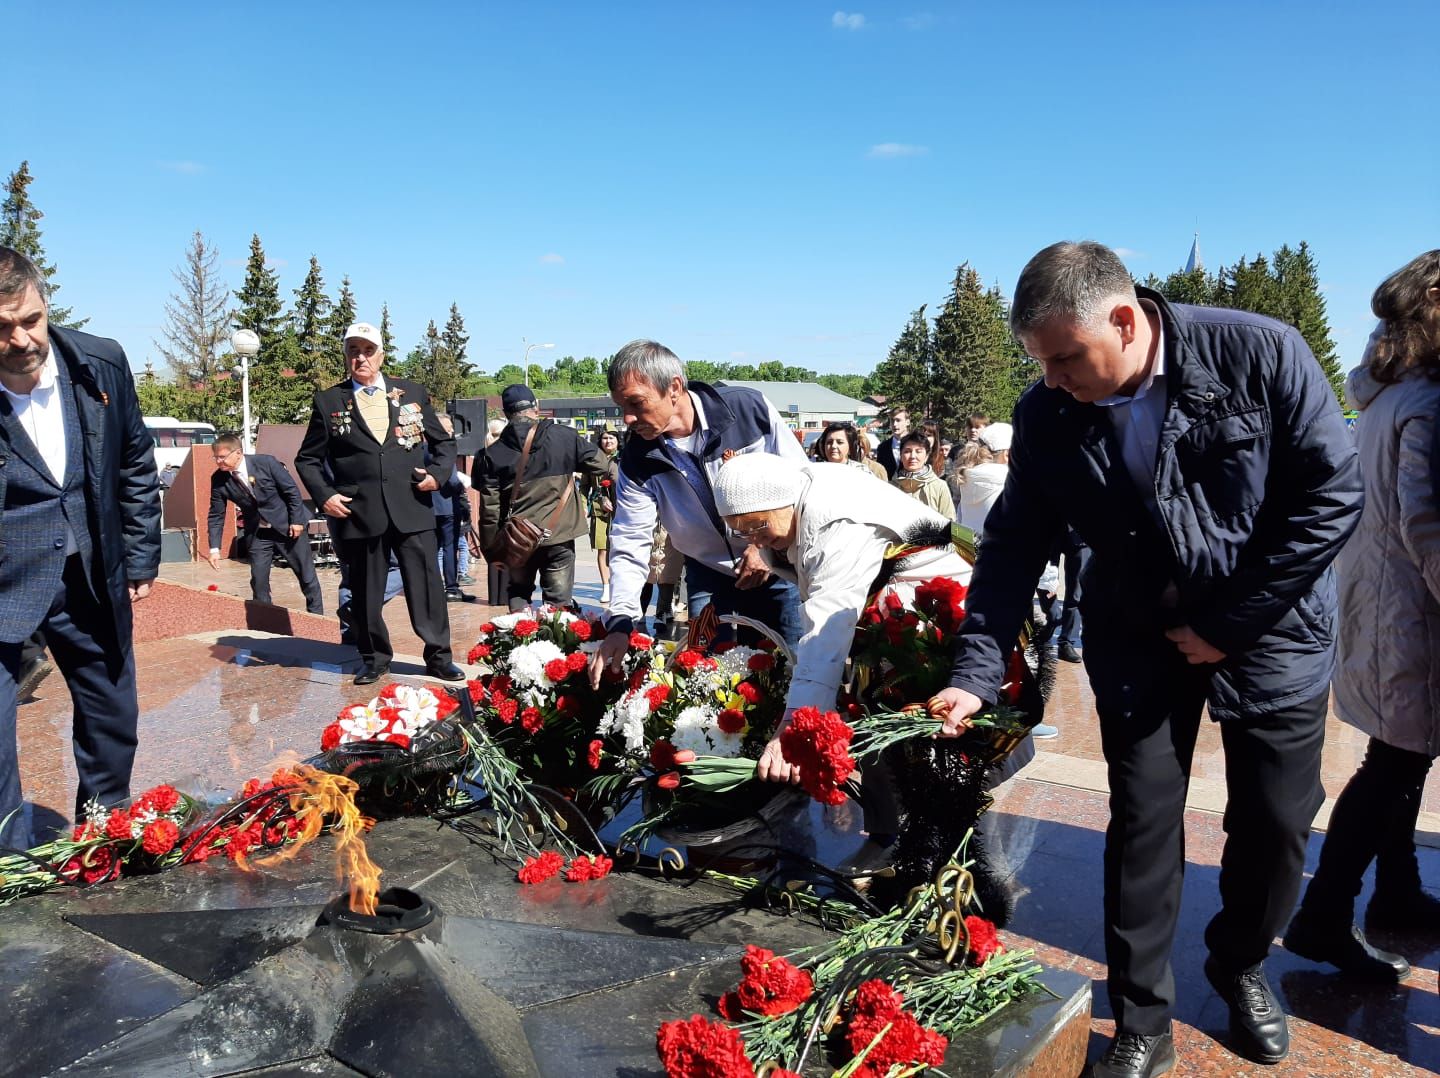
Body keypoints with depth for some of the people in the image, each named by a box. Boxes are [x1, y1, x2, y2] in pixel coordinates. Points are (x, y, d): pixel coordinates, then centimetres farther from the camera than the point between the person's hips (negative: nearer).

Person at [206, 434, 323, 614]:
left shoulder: (266, 462, -18)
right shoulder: (218, 480, -8)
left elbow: (291, 490, -10)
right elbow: (216, 516, -2)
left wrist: (297, 520, -13)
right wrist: (214, 549, -8)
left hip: (288, 526, -3)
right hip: (257, 534, 3)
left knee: (307, 576, 5)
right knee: (258, 580, -1)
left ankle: (316, 616, 19)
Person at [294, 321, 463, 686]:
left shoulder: (413, 393, 11)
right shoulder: (328, 402, 8)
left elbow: (444, 442, 17)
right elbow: (307, 458, 12)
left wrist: (438, 473, -2)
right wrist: (323, 495, -3)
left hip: (412, 509, 0)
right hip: (358, 513, 0)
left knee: (427, 584, 1)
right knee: (366, 591, 7)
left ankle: (438, 656, 13)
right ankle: (374, 658, 23)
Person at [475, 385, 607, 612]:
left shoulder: (493, 454, 0)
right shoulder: (565, 437, -4)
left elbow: (489, 507, -1)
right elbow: (599, 465, 3)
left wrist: (491, 547, 7)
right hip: (559, 535, -1)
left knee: (518, 595, 19)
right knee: (559, 602, 6)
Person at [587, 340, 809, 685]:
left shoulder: (749, 409, -18)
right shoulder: (637, 461, -12)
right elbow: (630, 547, -11)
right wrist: (619, 624, -23)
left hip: (780, 566, -1)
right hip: (710, 581, 2)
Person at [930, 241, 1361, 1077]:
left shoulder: (1261, 356, -19)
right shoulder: (1046, 416, -12)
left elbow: (1335, 496, -15)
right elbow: (1015, 546, -7)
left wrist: (1229, 623, -15)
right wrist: (978, 673, -15)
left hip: (1271, 634, -1)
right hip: (1139, 642, 1)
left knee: (1276, 824, 9)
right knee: (1143, 827, 4)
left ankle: (1240, 964, 39)